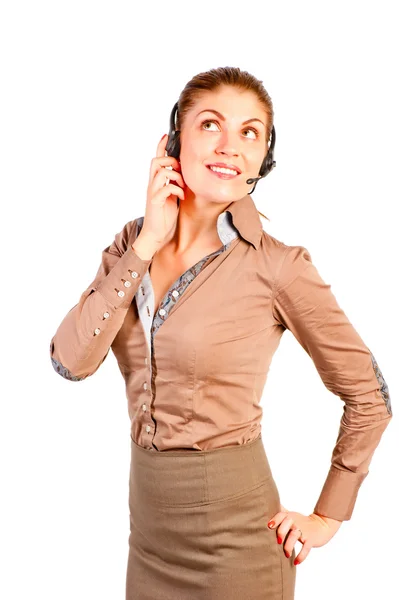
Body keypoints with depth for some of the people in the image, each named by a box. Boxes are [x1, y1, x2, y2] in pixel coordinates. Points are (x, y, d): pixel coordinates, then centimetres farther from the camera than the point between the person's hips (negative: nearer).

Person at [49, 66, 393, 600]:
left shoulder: (276, 265, -15)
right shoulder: (132, 244, -1)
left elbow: (368, 395, -6)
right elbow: (71, 361, -14)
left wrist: (328, 516, -3)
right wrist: (147, 245, -17)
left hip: (232, 534, -4)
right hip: (149, 521, 5)